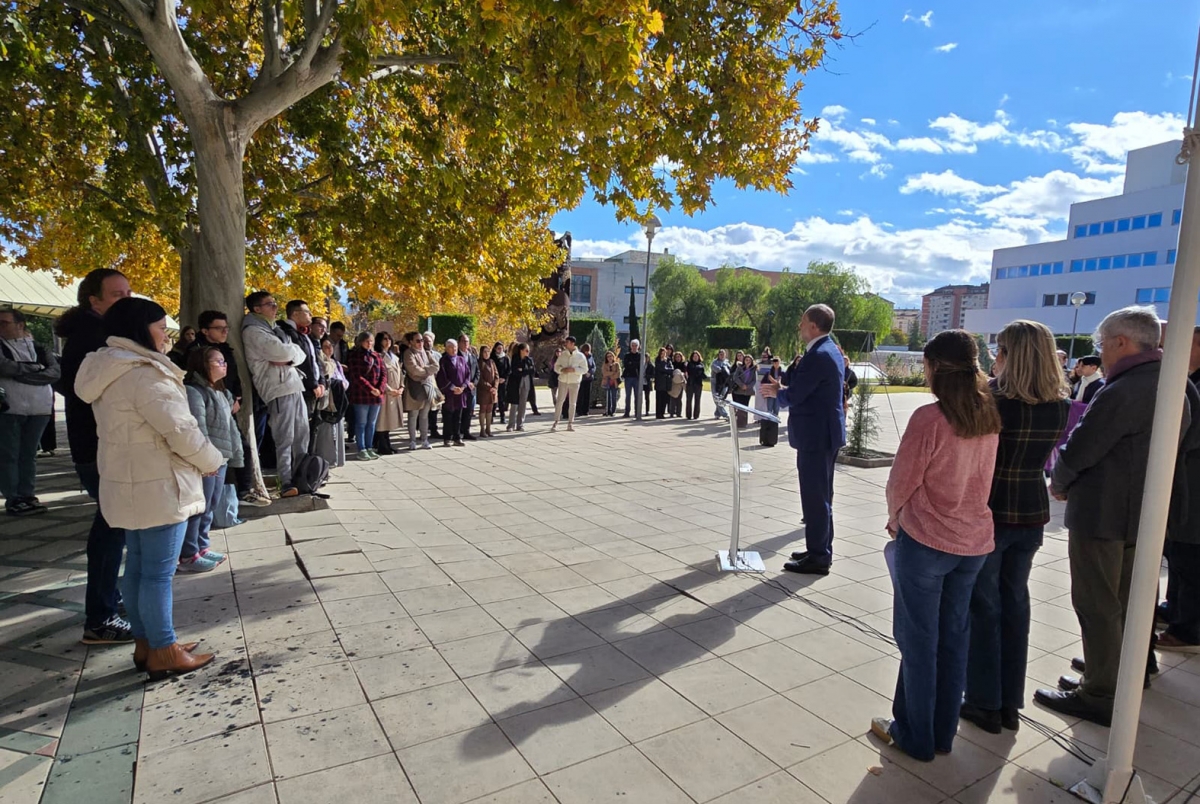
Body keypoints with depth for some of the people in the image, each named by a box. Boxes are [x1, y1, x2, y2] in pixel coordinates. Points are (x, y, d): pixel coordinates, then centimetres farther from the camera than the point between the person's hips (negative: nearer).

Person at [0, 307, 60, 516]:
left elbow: (55, 372, -3)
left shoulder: (40, 348, 11)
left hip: (39, 409, 2)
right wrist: (36, 369, -6)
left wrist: (19, 371, -9)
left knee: (29, 455, 8)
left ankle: (27, 495, 14)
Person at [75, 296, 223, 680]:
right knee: (159, 571, -1)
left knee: (138, 565, 16)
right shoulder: (142, 372, -21)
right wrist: (211, 461, -8)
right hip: (157, 486, -10)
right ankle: (163, 652, 9)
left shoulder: (110, 370, 12)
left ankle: (145, 643, 27)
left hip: (131, 484, 10)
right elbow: (178, 428, -23)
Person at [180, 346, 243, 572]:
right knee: (199, 508, -4)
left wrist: (235, 455, 19)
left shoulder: (221, 393, 18)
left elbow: (230, 426, 21)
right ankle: (188, 556, 5)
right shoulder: (193, 391, -13)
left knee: (210, 507, 16)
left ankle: (201, 548, 26)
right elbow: (198, 428, -20)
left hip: (220, 460, 10)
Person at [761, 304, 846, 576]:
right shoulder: (829, 350, 14)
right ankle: (820, 550, 28)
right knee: (820, 495, 17)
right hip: (824, 432, 11)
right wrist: (783, 389, 8)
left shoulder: (818, 355, -19)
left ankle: (818, 558, 6)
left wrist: (777, 392, 1)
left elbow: (794, 395, -19)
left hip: (816, 435, -11)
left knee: (815, 497, -3)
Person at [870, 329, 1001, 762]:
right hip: (973, 542, 7)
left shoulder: (929, 418, -20)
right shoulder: (988, 419, 1)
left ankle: (916, 736, 23)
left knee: (918, 642, 8)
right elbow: (982, 479, 10)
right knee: (953, 637, 17)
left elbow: (901, 481, -13)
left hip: (925, 542, -6)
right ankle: (943, 732, 31)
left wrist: (895, 519, 6)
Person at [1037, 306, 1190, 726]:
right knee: (1122, 604, 20)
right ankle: (1106, 680, 35)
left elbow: (1077, 451, -22)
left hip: (1100, 515, -9)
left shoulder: (1121, 393, -23)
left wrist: (1059, 484, 0)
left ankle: (1099, 697, 14)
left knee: (1097, 608, 3)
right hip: (1142, 515, 9)